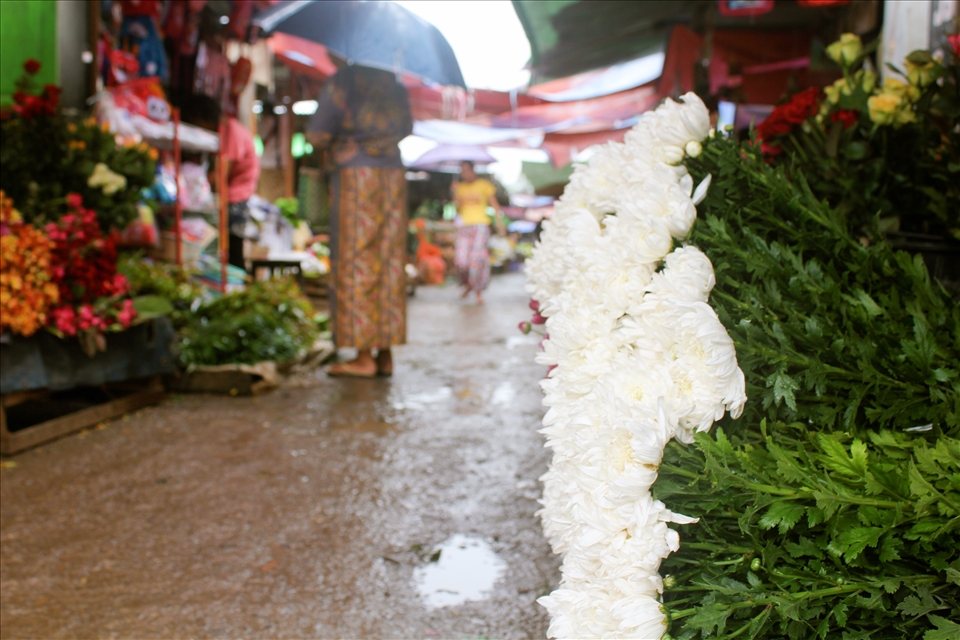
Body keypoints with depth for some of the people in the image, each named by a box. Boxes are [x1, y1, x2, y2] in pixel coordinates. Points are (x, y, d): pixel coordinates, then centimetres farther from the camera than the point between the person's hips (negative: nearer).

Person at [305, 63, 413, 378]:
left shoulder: (341, 83, -5)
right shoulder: (396, 88, 11)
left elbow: (316, 134, -5)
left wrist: (333, 144, 16)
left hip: (355, 175, -5)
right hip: (394, 176, 5)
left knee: (356, 261, -3)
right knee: (389, 263, 6)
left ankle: (364, 356, -5)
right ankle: (385, 354, 8)